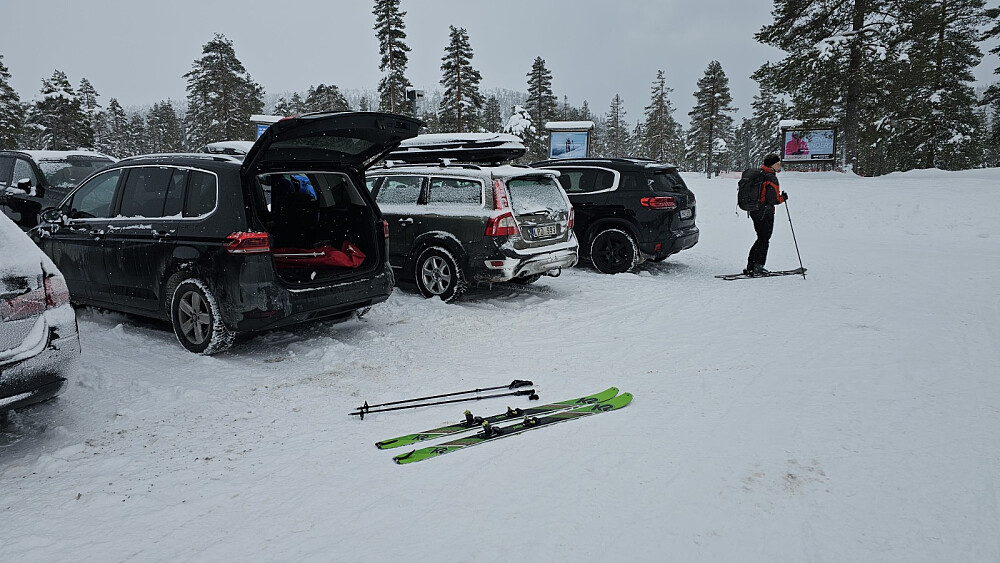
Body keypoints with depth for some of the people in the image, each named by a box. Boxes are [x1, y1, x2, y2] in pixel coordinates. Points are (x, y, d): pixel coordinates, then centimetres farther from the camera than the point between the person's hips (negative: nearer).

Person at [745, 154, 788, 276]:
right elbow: (773, 199, -20)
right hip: (765, 213, -8)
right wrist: (783, 197, -3)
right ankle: (757, 267, 1)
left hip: (754, 211, 9)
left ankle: (751, 266, 16)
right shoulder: (771, 178, -16)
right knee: (764, 240, 0)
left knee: (761, 238, 17)